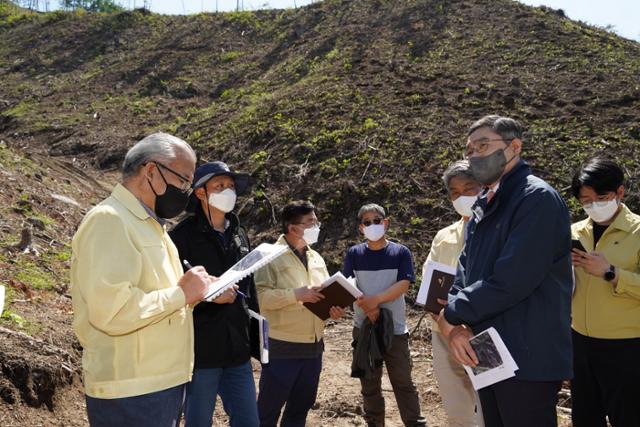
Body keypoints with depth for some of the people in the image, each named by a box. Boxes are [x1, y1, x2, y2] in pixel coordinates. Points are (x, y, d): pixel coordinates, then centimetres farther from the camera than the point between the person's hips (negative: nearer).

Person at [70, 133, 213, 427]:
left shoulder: (148, 224, 16)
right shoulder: (109, 219, -16)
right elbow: (113, 311, -26)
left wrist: (196, 291, 3)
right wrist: (181, 293, -17)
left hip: (164, 382, 10)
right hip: (131, 394, -10)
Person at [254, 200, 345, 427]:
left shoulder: (317, 258, 13)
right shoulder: (272, 256, -10)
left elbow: (326, 294, 18)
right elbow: (260, 296, -19)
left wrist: (334, 309, -3)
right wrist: (296, 294, -25)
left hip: (313, 345, 7)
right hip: (281, 347, -7)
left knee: (301, 407, 18)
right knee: (269, 408, 4)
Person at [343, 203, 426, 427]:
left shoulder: (401, 252, -1)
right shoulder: (354, 253, 2)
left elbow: (403, 285, -10)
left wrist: (376, 299, -20)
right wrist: (366, 305, -19)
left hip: (395, 328, -2)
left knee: (403, 381, 3)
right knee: (369, 383, 11)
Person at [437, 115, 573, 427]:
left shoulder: (538, 199, -14)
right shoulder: (481, 208, 14)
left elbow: (509, 281, -23)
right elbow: (465, 273, 12)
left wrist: (450, 315, -11)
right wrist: (457, 326, -7)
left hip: (527, 358, -8)